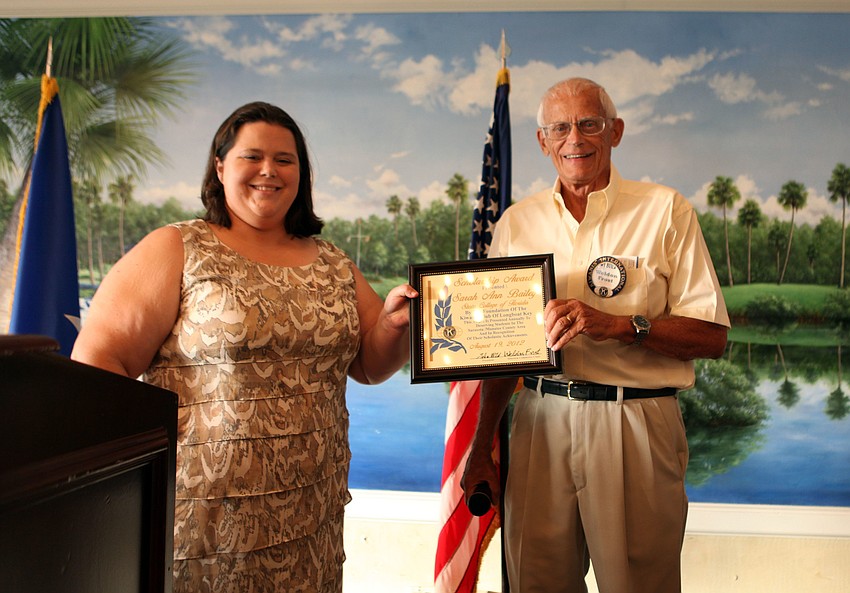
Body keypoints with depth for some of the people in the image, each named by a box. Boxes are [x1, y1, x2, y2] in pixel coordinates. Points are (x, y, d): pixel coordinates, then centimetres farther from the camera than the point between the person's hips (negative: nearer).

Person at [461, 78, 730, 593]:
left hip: (634, 425, -2)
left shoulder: (665, 211, -1)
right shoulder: (517, 222, 9)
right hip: (540, 421, 3)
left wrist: (617, 325, -20)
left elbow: (712, 336, -5)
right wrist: (482, 448, 11)